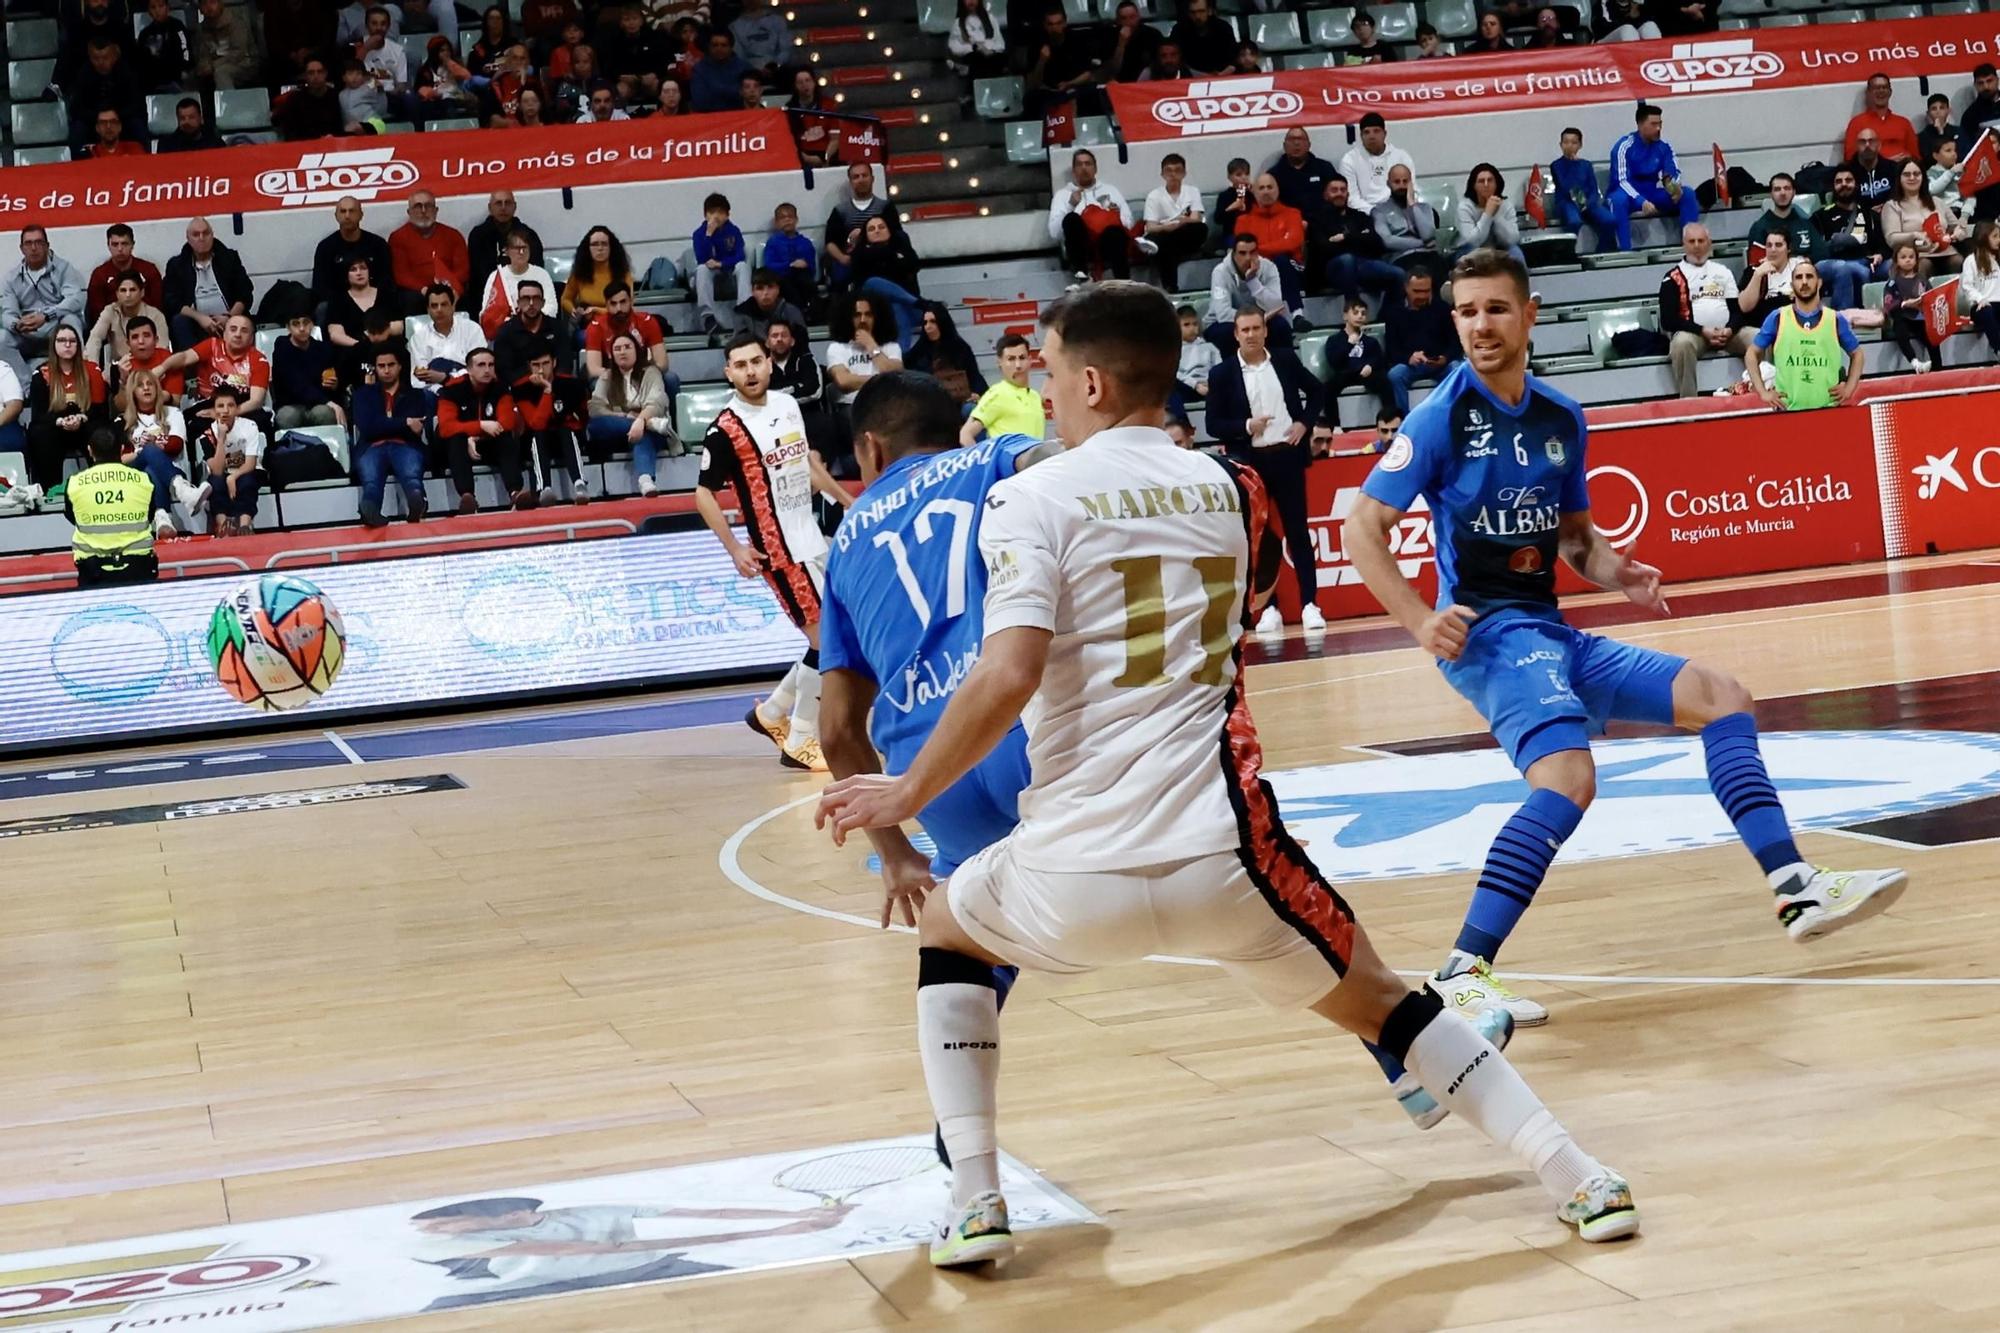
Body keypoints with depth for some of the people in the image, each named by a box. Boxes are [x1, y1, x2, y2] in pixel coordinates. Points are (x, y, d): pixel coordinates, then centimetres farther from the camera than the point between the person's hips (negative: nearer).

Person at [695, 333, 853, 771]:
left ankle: (772, 712, 24)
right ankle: (800, 741, 0)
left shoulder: (788, 405, 6)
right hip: (779, 548, -8)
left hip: (812, 538, 8)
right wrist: (735, 549, -19)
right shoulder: (725, 429, -16)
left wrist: (845, 499, 29)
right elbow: (704, 494, -12)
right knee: (825, 639, -10)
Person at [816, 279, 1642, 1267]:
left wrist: (905, 796, -2)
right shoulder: (1233, 493, 12)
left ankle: (972, 1204, 20)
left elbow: (1007, 678, -14)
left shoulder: (1032, 498, -2)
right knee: (1376, 1001, 24)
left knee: (946, 931, 29)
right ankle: (1577, 1179, 12)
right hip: (1222, 853, 3)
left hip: (1077, 873, -3)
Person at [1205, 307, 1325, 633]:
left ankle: (1309, 605, 3)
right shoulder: (1223, 373, -2)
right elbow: (1214, 425, -2)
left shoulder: (1285, 359, 4)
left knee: (1298, 531, 2)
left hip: (1287, 456, 1)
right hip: (1250, 463, -1)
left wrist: (1304, 423, 1)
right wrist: (1246, 426, -18)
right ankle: (1269, 608, 7)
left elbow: (1316, 392, 16)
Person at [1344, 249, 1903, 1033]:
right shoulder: (1442, 417, -8)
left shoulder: (1562, 420, 11)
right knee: (1568, 778, -30)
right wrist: (1419, 620, -23)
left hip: (1552, 633, 8)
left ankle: (1797, 891, 12)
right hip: (1489, 633, -8)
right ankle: (1462, 974, -30)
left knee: (1721, 697, 10)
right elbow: (1362, 528, -11)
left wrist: (1618, 574, 0)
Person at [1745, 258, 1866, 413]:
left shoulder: (1836, 320, 7)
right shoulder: (1777, 319, 5)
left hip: (1829, 409, 1)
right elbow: (1752, 355, 12)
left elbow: (1857, 355, 20)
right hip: (1788, 410, -1)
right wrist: (1763, 392, 2)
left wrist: (1848, 389, 6)